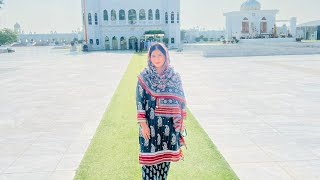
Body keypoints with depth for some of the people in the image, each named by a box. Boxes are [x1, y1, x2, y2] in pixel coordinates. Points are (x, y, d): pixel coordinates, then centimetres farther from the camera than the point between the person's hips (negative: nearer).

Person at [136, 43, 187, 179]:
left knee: (165, 155, 13)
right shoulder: (144, 77, -4)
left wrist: (182, 120, 6)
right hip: (151, 124, -2)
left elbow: (180, 99, 7)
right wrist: (143, 124, -9)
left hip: (170, 124, 2)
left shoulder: (174, 76, 2)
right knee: (150, 156, 4)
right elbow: (140, 101, -5)